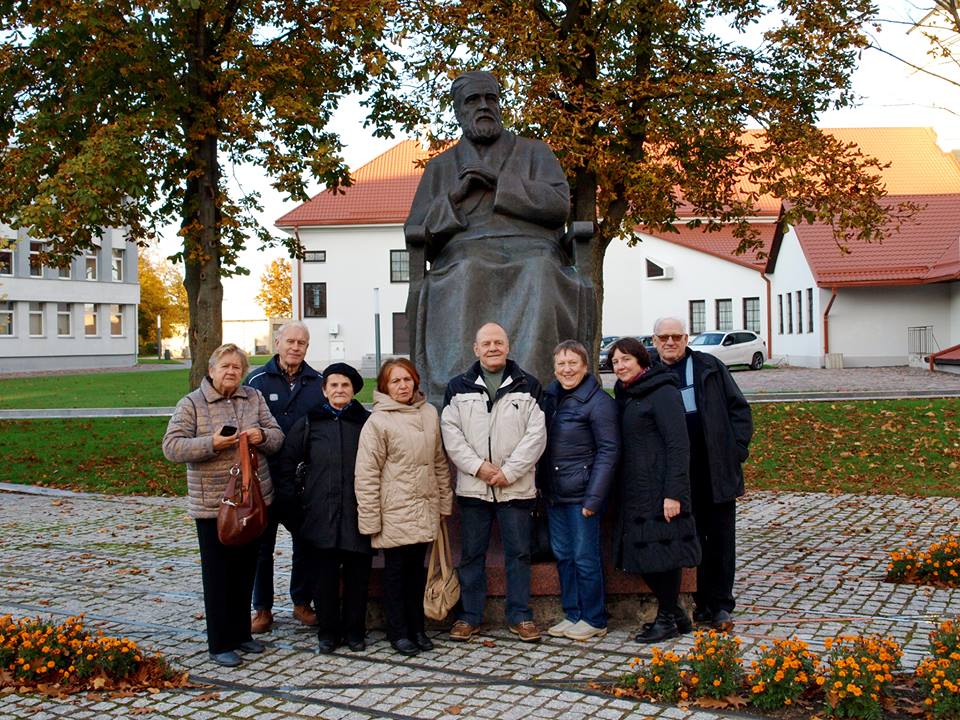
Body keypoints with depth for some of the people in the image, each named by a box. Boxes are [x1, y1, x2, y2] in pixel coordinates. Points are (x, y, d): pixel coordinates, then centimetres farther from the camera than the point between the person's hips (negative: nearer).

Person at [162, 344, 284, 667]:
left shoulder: (254, 398, 7)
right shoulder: (191, 404, -5)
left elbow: (277, 437, 8)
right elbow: (171, 447, -12)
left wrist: (262, 436, -14)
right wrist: (211, 444, -25)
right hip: (212, 504, -4)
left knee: (245, 570, 15)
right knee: (218, 574, 2)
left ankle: (241, 633, 30)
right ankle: (220, 644, 13)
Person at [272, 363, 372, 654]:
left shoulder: (367, 422, 3)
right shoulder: (308, 424, 6)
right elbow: (286, 463, 11)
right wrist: (293, 499, 6)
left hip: (358, 515, 0)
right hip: (320, 517, 0)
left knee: (357, 577, 6)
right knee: (324, 578, 6)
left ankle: (354, 631, 20)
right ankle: (327, 633, 19)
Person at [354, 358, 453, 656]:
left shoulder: (429, 413, 6)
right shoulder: (378, 422, -10)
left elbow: (439, 462, 14)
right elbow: (366, 475, -11)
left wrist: (444, 501, 12)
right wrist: (370, 519, -13)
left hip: (425, 510, 5)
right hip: (394, 511, -5)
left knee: (417, 569, 14)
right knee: (396, 570, 6)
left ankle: (416, 628, 25)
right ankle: (398, 632, 18)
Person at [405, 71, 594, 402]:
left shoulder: (534, 152, 23)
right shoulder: (440, 166, 27)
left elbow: (558, 204, 5)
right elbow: (414, 229, 16)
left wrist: (498, 179, -2)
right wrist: (455, 197, -1)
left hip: (528, 251, 0)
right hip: (465, 254, 1)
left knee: (539, 278, -38)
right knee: (467, 281, -38)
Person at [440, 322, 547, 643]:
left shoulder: (528, 387, 3)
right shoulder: (459, 388, 6)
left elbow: (536, 435, -4)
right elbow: (450, 433, -1)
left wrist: (509, 471, -12)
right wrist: (478, 466, -13)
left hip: (516, 487, -1)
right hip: (472, 486, 1)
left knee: (519, 552, 6)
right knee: (471, 554, 8)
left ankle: (520, 616, 18)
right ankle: (469, 616, 19)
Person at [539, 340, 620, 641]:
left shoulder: (598, 401, -11)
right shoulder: (550, 396, 9)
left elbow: (608, 451, -13)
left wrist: (594, 498, -17)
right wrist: (542, 485, 10)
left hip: (581, 493, -7)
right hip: (554, 492, 7)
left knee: (585, 557, 1)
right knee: (562, 555, 13)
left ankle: (594, 620, 14)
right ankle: (572, 615, 26)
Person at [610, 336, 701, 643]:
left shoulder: (662, 393, -10)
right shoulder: (625, 396, 16)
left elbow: (679, 445, -16)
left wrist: (674, 493, -20)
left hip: (659, 491, -8)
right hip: (634, 492, 8)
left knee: (661, 551, -3)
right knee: (642, 554, 10)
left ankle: (668, 618, 11)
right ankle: (674, 613, 23)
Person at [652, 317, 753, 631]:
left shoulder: (710, 368, 5)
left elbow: (739, 408, 7)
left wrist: (737, 449, -2)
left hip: (717, 470, -1)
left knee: (720, 539, 3)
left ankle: (720, 605, 11)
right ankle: (703, 603, 16)